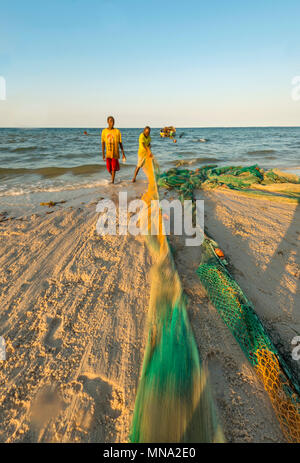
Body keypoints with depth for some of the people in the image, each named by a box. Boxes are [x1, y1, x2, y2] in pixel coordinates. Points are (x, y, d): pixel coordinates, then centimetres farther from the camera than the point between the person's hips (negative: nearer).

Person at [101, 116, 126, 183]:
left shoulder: (117, 131, -1)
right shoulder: (104, 131, 2)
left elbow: (120, 143, 3)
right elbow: (103, 143, 6)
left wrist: (123, 154, 1)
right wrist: (103, 154, 1)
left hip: (115, 153, -1)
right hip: (108, 153, 1)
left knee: (113, 168, -6)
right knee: (109, 168, 1)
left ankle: (112, 181, 5)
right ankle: (112, 176, 32)